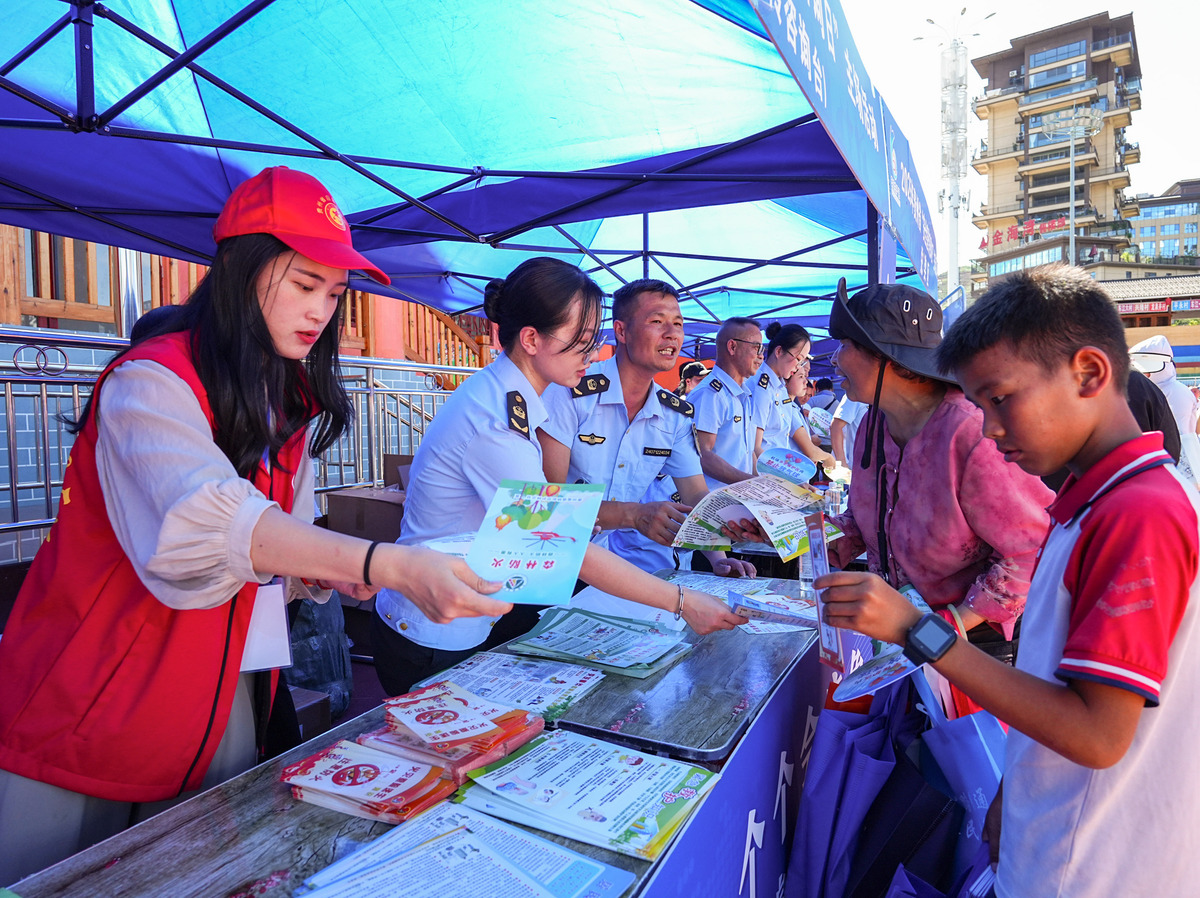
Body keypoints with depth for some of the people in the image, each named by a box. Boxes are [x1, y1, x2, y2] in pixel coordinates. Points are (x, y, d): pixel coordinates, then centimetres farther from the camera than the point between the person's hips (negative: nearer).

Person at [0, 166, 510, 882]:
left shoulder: (294, 403, 7)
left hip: (226, 702, 7)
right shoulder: (152, 381, -18)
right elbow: (207, 522, -36)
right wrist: (392, 566, -46)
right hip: (88, 711, -6)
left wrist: (332, 576, -11)